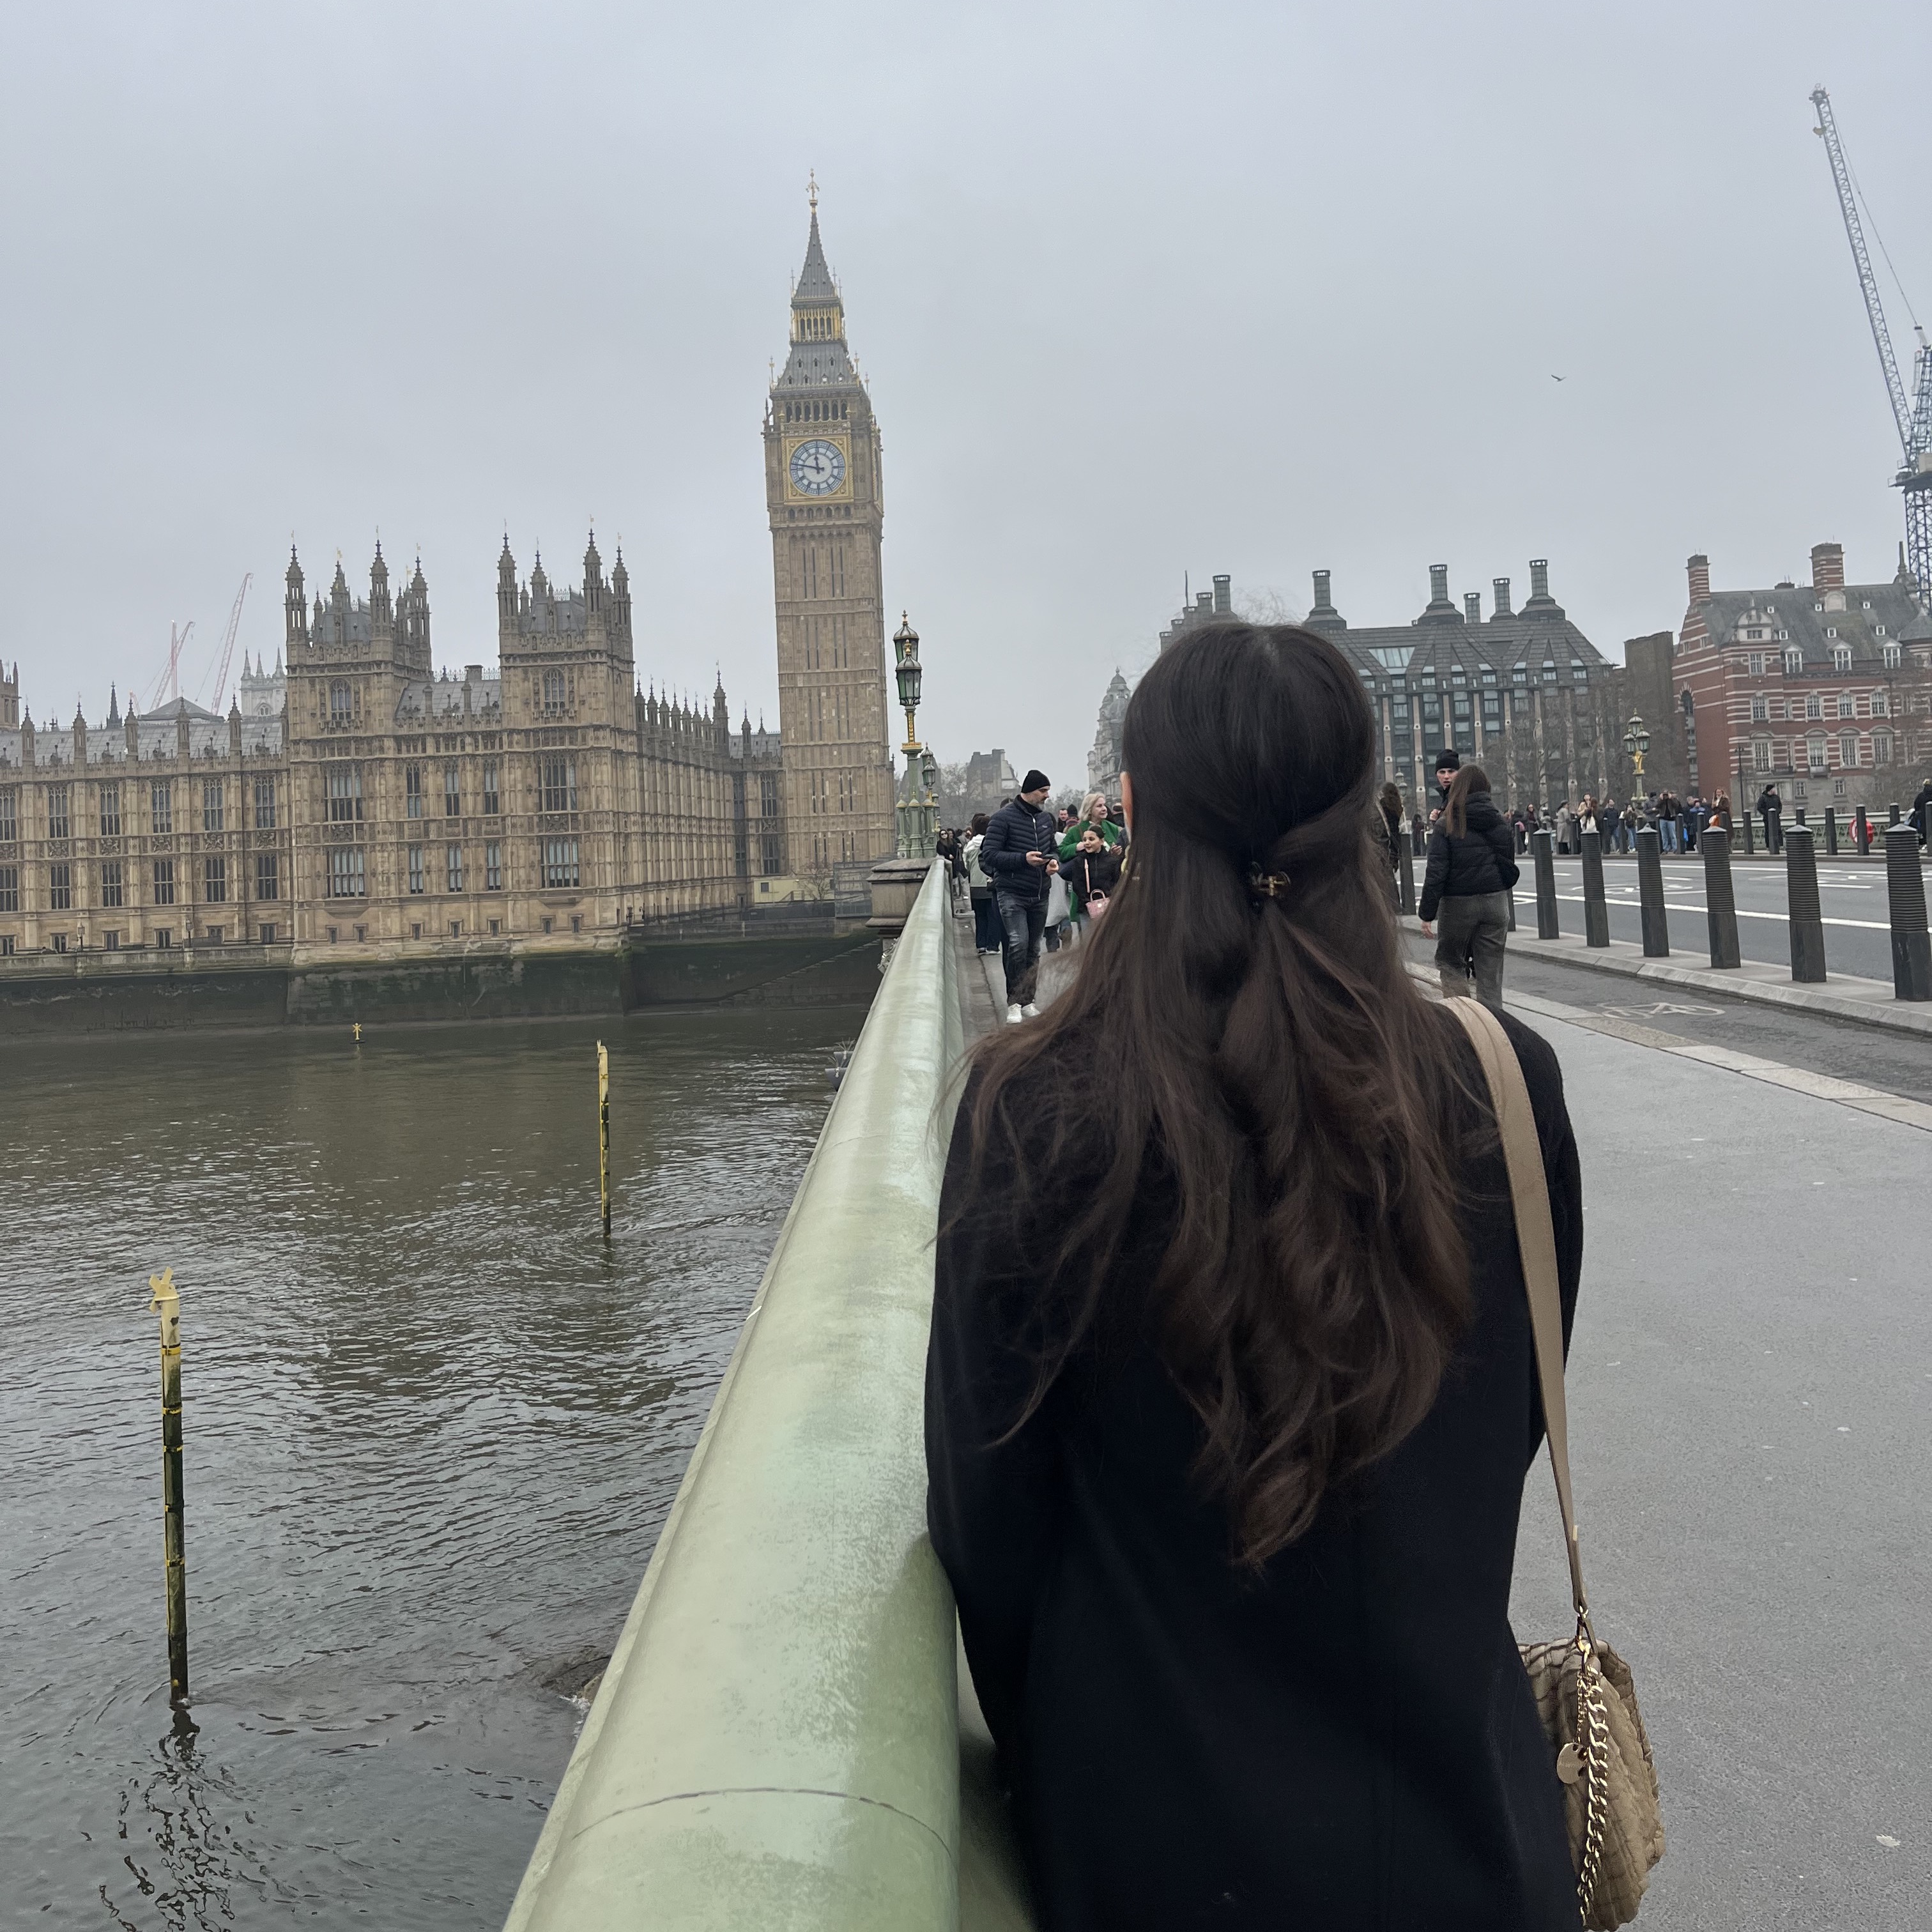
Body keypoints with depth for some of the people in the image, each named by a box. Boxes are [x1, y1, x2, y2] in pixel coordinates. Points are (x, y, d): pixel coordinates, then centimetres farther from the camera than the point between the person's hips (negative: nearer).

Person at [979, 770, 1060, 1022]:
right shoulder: (1004, 818, -9)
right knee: (1018, 945, -19)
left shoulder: (1046, 818, 12)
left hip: (1039, 895, 7)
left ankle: (1027, 1000, 21)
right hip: (1011, 894, -7)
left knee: (1034, 950, 11)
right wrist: (1023, 859, -22)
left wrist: (1054, 861, 1)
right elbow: (989, 855, -12)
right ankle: (1014, 1002, -9)